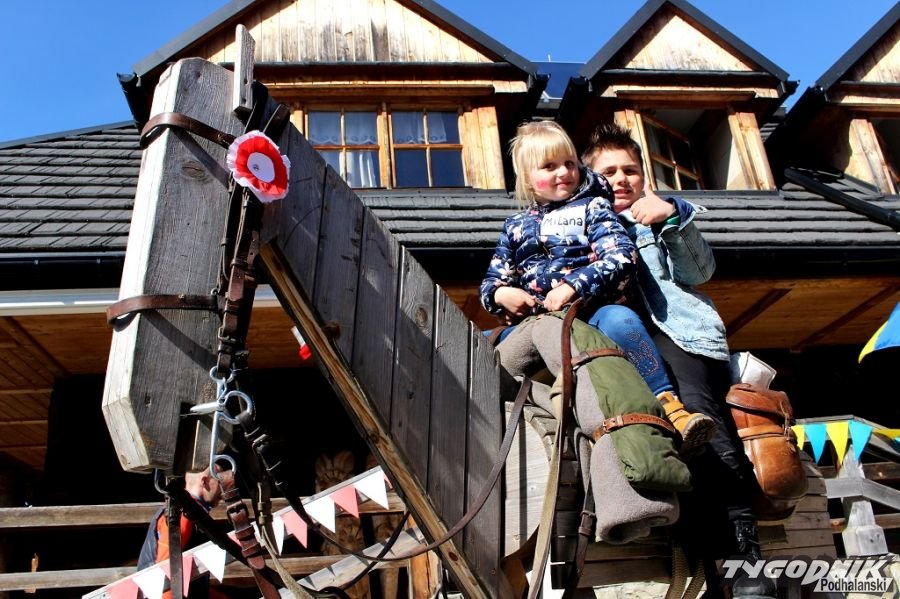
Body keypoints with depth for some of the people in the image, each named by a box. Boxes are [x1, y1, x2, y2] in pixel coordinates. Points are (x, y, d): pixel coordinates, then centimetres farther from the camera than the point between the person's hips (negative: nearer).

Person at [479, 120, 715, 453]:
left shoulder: (592, 207, 15)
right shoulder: (516, 226, 25)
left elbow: (622, 258, -4)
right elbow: (490, 282, 23)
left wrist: (573, 286, -18)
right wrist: (501, 294, -4)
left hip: (592, 316, -3)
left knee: (619, 320, -37)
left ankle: (669, 406, -35)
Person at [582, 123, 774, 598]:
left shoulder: (662, 218, 30)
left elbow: (700, 271, 12)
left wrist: (673, 216, -3)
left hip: (675, 329, 0)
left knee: (692, 407, -30)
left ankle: (742, 546, -34)